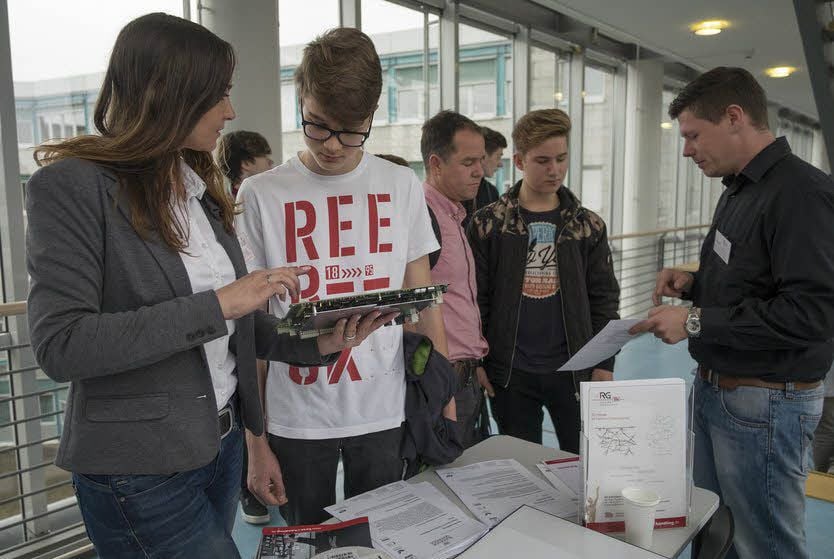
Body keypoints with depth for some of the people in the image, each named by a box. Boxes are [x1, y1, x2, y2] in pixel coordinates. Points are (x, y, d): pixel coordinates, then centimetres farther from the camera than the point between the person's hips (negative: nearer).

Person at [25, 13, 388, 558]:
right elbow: (61, 345, -22)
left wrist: (314, 344, -4)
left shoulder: (199, 184, 8)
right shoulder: (72, 186, -14)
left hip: (223, 443, 7)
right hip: (141, 471, -7)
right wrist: (217, 304, -25)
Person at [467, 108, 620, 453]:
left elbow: (604, 299, 5)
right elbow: (476, 298, -1)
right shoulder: (488, 224, -1)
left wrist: (604, 364, 0)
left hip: (572, 370, 1)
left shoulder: (588, 225, 4)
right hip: (510, 373, -1)